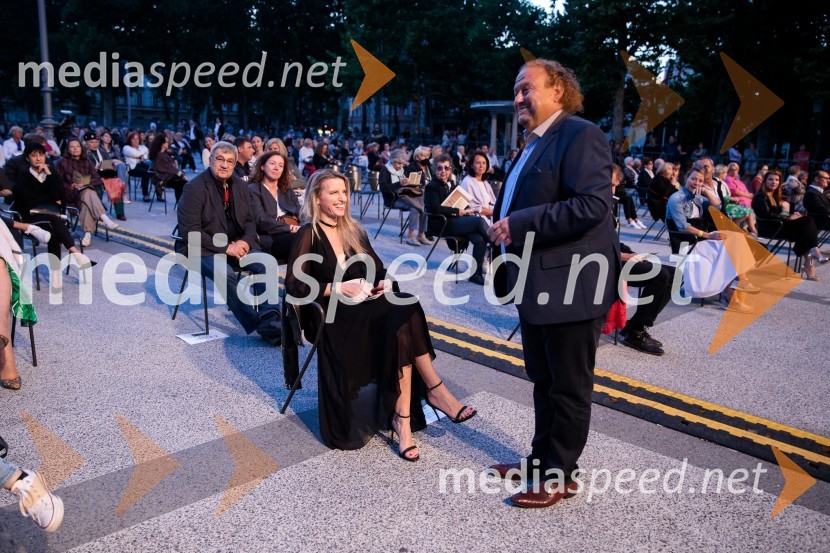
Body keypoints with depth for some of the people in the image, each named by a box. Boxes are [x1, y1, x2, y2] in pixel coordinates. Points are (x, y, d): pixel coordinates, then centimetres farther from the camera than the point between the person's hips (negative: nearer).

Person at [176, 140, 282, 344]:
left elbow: (250, 220, 13)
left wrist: (245, 241, -11)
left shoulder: (240, 185, 7)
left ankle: (269, 318, -23)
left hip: (236, 245, 5)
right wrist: (225, 248, -23)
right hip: (206, 249, -5)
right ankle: (258, 325, -26)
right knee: (226, 274, -34)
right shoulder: (194, 188, -11)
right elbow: (190, 231, -16)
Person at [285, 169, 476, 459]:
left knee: (404, 315, -28)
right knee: (402, 317, -30)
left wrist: (384, 282, -3)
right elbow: (293, 286, -11)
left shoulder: (354, 231, 17)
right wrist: (339, 288, -17)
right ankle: (435, 389, -21)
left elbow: (378, 269, 20)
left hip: (368, 307, 6)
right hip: (334, 315, -6)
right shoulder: (309, 235, -2)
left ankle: (402, 417, -28)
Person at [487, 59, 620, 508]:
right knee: (543, 381, 20)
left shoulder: (581, 135, -13)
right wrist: (503, 227, 6)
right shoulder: (533, 145, 17)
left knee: (569, 387, 6)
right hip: (536, 284, 10)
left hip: (570, 285, -9)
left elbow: (592, 205, -26)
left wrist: (519, 226, -23)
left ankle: (559, 475, 21)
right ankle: (542, 457, 35)